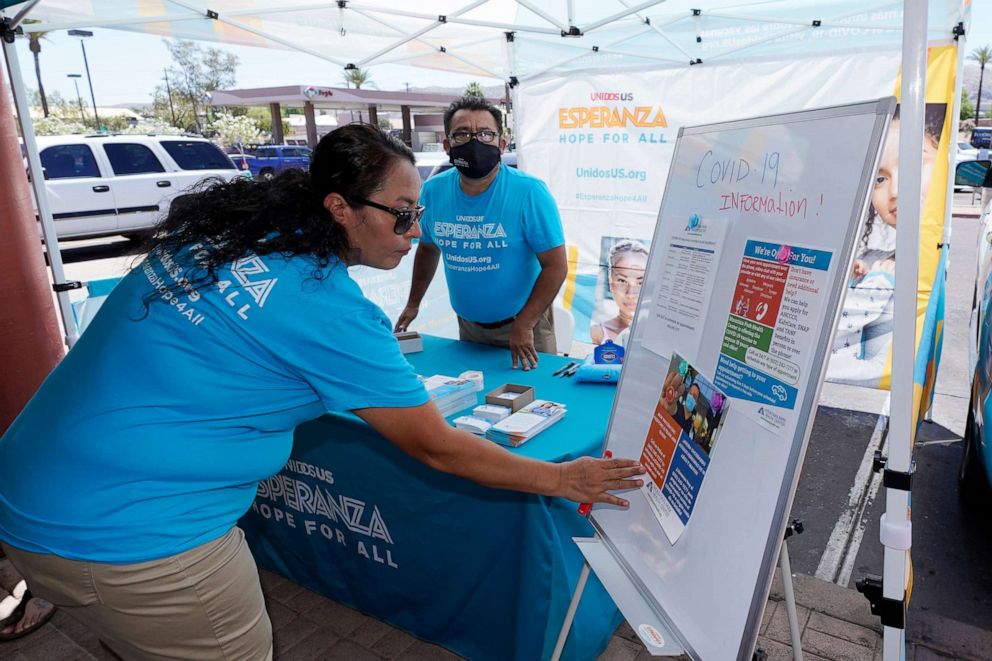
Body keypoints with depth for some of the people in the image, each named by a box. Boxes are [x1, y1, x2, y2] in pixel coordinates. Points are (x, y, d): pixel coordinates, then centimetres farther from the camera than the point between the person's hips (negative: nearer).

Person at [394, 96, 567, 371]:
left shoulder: (529, 192, -19)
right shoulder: (433, 191, -7)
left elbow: (556, 266, -18)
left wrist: (524, 325, -23)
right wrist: (413, 303, 12)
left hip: (522, 321, -4)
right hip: (467, 324, 4)